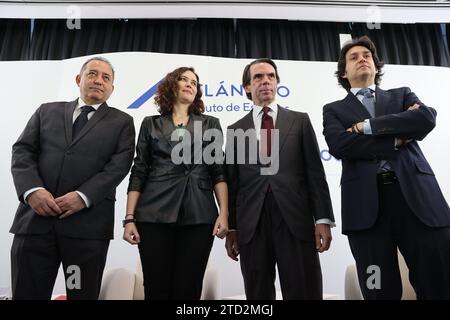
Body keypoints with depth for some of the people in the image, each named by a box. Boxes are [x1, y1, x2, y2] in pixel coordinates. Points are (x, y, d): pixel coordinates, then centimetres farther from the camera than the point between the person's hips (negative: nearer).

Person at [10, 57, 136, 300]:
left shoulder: (121, 122, 10)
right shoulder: (47, 111, 18)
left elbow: (119, 165, -3)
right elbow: (22, 151, 8)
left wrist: (83, 196, -14)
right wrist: (32, 190, -10)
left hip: (88, 222, -2)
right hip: (35, 217, 2)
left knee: (83, 294, 8)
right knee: (26, 294, 6)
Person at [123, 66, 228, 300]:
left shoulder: (210, 124, 13)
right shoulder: (151, 124, 12)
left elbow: (219, 170, 6)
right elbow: (138, 173, 8)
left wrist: (224, 213, -6)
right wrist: (129, 218, -1)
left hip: (198, 215, 0)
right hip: (155, 215, 0)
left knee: (188, 289, 3)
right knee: (156, 289, 4)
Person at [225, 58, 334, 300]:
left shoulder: (299, 121, 10)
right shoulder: (236, 130, 12)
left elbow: (315, 172, 4)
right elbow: (232, 182, 9)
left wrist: (323, 219, -4)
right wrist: (231, 228, 6)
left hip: (295, 219, -1)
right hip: (251, 224, 2)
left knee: (304, 293, 3)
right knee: (258, 295, 12)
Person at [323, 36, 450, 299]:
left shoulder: (402, 95, 22)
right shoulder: (334, 110, 16)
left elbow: (426, 118, -1)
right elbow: (339, 145, -5)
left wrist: (367, 126, -2)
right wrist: (397, 139, -2)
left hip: (416, 196, 2)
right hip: (366, 204, -1)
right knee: (381, 290, 2)